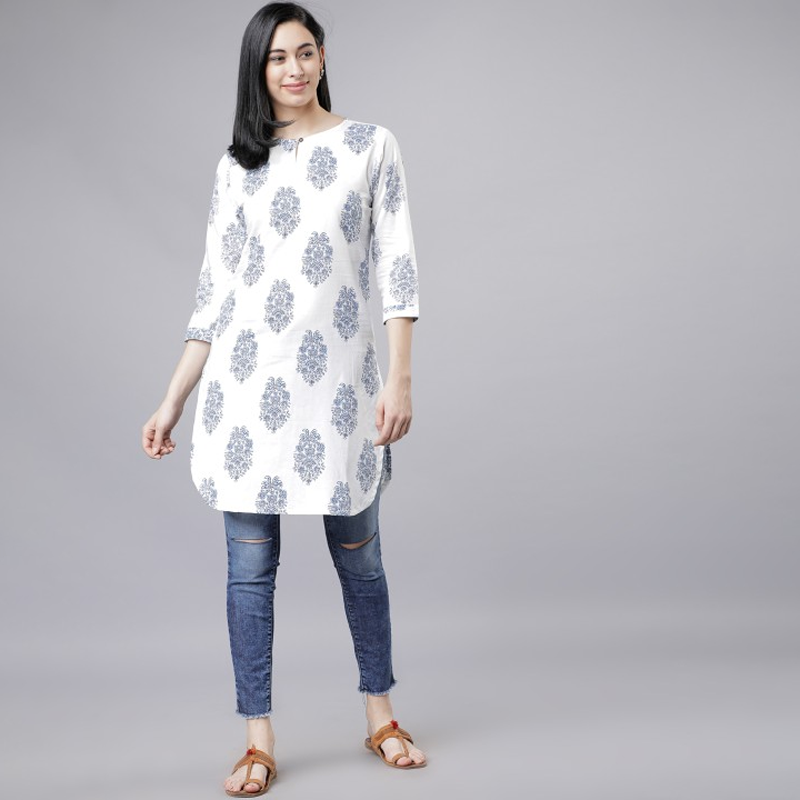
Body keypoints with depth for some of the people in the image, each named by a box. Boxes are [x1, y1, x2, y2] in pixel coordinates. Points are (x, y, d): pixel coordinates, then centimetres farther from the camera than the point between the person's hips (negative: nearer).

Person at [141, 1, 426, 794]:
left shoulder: (370, 146, 6)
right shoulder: (237, 166, 11)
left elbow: (396, 266, 0)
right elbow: (215, 291, 11)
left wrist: (400, 378, -9)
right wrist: (173, 400, 9)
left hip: (338, 377, -1)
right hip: (245, 380, 2)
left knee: (358, 556, 8)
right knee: (250, 565, 3)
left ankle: (380, 717, 26)